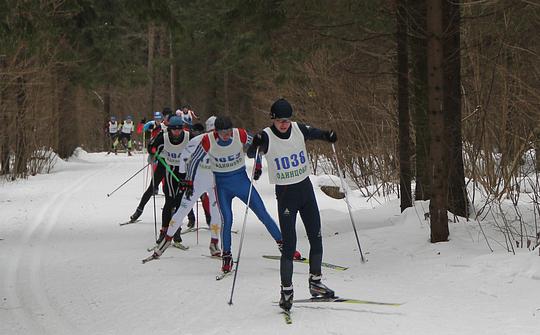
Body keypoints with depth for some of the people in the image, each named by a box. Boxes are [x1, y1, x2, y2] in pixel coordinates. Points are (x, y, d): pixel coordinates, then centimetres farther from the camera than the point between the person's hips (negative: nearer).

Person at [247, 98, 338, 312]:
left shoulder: (299, 130, -1)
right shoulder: (267, 136, -12)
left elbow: (315, 133, 16)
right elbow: (250, 154, -20)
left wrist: (328, 136, -5)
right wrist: (255, 145, -42)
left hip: (306, 189, 5)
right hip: (285, 193, -5)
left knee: (316, 238, 8)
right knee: (289, 245, -8)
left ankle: (315, 282, 23)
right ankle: (286, 291, 0)